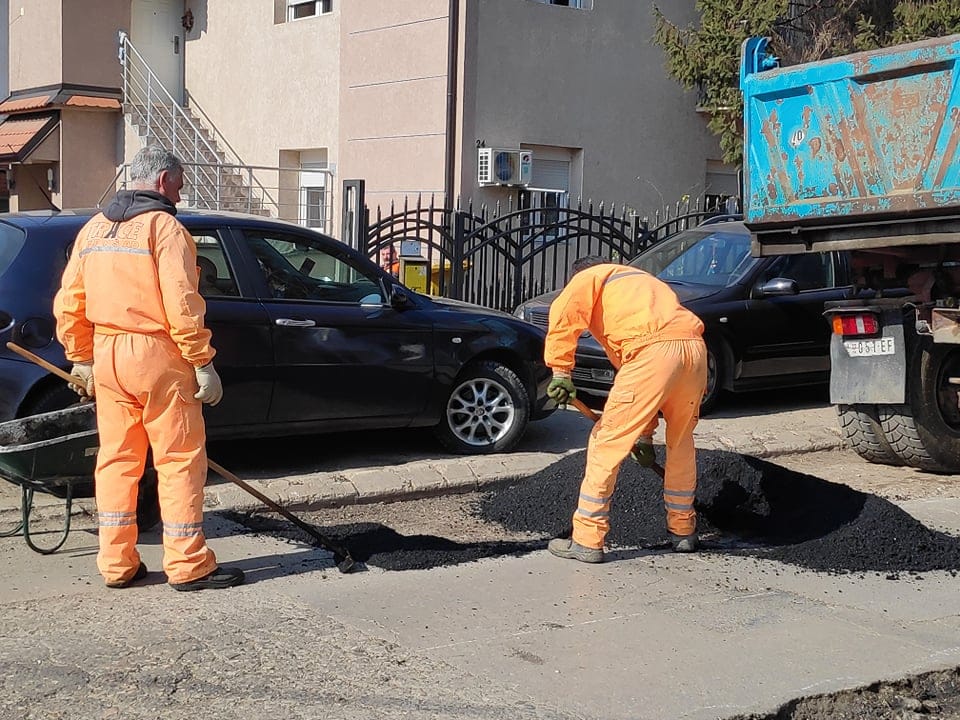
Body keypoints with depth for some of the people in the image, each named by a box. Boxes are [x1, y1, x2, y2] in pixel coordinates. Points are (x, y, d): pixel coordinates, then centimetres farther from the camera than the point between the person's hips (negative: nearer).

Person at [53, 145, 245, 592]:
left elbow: (68, 304, 13)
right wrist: (203, 364, -12)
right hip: (156, 354, -7)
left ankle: (116, 564, 16)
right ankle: (189, 566, 3)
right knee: (179, 459, 0)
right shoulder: (164, 227, -9)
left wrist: (81, 360, 20)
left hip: (106, 355, 7)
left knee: (116, 458, 12)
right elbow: (182, 305, -17)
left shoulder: (94, 229, 13)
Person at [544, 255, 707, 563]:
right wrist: (644, 434, 39)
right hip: (695, 349, 7)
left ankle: (587, 541, 6)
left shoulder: (590, 277, 22)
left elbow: (563, 314, -4)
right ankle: (683, 531, 37)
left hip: (653, 352, -7)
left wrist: (560, 372, -3)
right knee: (681, 443, 26)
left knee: (607, 444, 2)